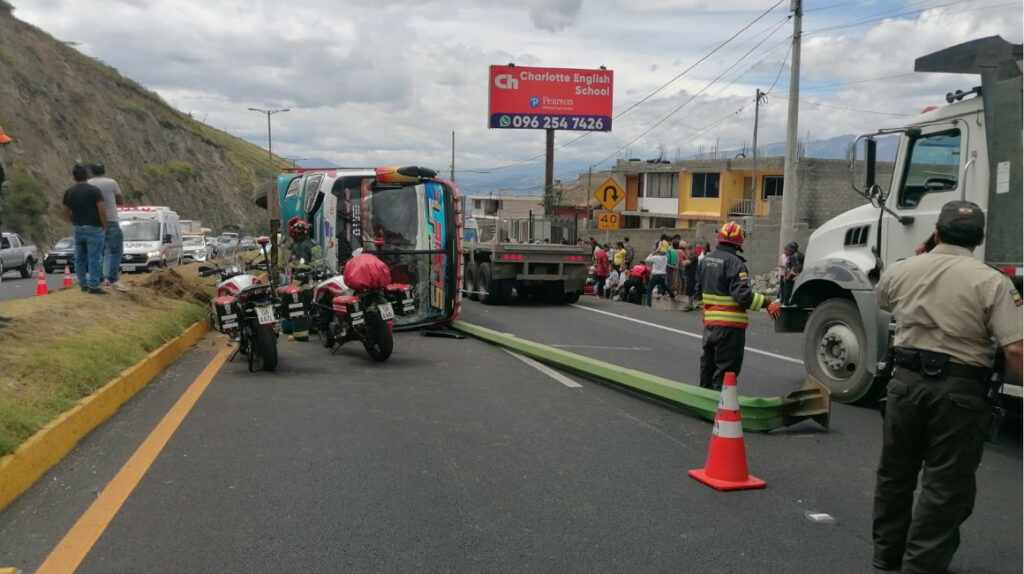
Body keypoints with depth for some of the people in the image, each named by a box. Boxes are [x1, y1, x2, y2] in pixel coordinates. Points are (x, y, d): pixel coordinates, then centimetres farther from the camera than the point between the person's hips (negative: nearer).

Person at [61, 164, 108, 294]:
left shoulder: (68, 192, 7)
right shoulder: (94, 190, -11)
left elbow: (64, 211, 11)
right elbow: (102, 210, -15)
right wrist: (104, 225, -4)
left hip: (78, 229, 6)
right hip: (93, 228, -6)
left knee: (80, 258, 11)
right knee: (94, 258, -5)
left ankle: (83, 284, 17)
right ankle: (93, 285, -7)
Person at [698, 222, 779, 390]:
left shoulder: (707, 259, 10)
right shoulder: (734, 262, -17)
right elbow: (742, 294, -25)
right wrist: (766, 303, -21)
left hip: (709, 322, 8)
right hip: (730, 326, -8)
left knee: (708, 363, 20)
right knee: (726, 369, -1)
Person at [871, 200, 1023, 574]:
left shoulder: (902, 270, 3)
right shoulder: (992, 282, -8)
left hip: (907, 379, 4)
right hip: (960, 389, -4)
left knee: (895, 472, 18)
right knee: (946, 484, 7)